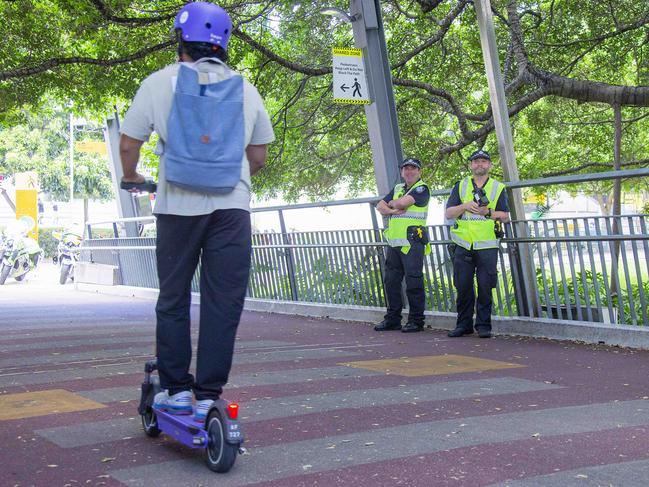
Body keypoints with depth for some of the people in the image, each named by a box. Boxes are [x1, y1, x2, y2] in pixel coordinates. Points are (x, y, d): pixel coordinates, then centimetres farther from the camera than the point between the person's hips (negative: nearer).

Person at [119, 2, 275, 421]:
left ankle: (176, 390, 14)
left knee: (173, 300, 11)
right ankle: (208, 397, 1)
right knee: (223, 303, 2)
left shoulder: (160, 82, 4)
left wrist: (131, 178, 24)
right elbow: (259, 157, 15)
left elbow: (129, 144, 4)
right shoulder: (245, 89, 12)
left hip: (178, 206, -1)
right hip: (232, 206, 1)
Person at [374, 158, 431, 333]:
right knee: (391, 281, 9)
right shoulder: (397, 188, 21)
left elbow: (403, 202, -16)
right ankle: (392, 318, 18)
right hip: (394, 243, 7)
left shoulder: (422, 188, -3)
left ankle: (416, 320, 1)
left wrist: (392, 203, 5)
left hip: (412, 242, -7)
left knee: (413, 282, -6)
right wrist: (392, 211, -5)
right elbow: (380, 206, 14)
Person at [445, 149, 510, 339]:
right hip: (463, 245, 1)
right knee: (463, 287, 2)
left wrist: (487, 212, -12)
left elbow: (505, 216, 4)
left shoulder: (498, 188, 10)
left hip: (487, 246, -1)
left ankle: (483, 325, 7)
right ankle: (463, 324, 12)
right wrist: (465, 206, -11)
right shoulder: (460, 186, 13)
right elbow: (449, 214, 6)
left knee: (485, 288, -1)